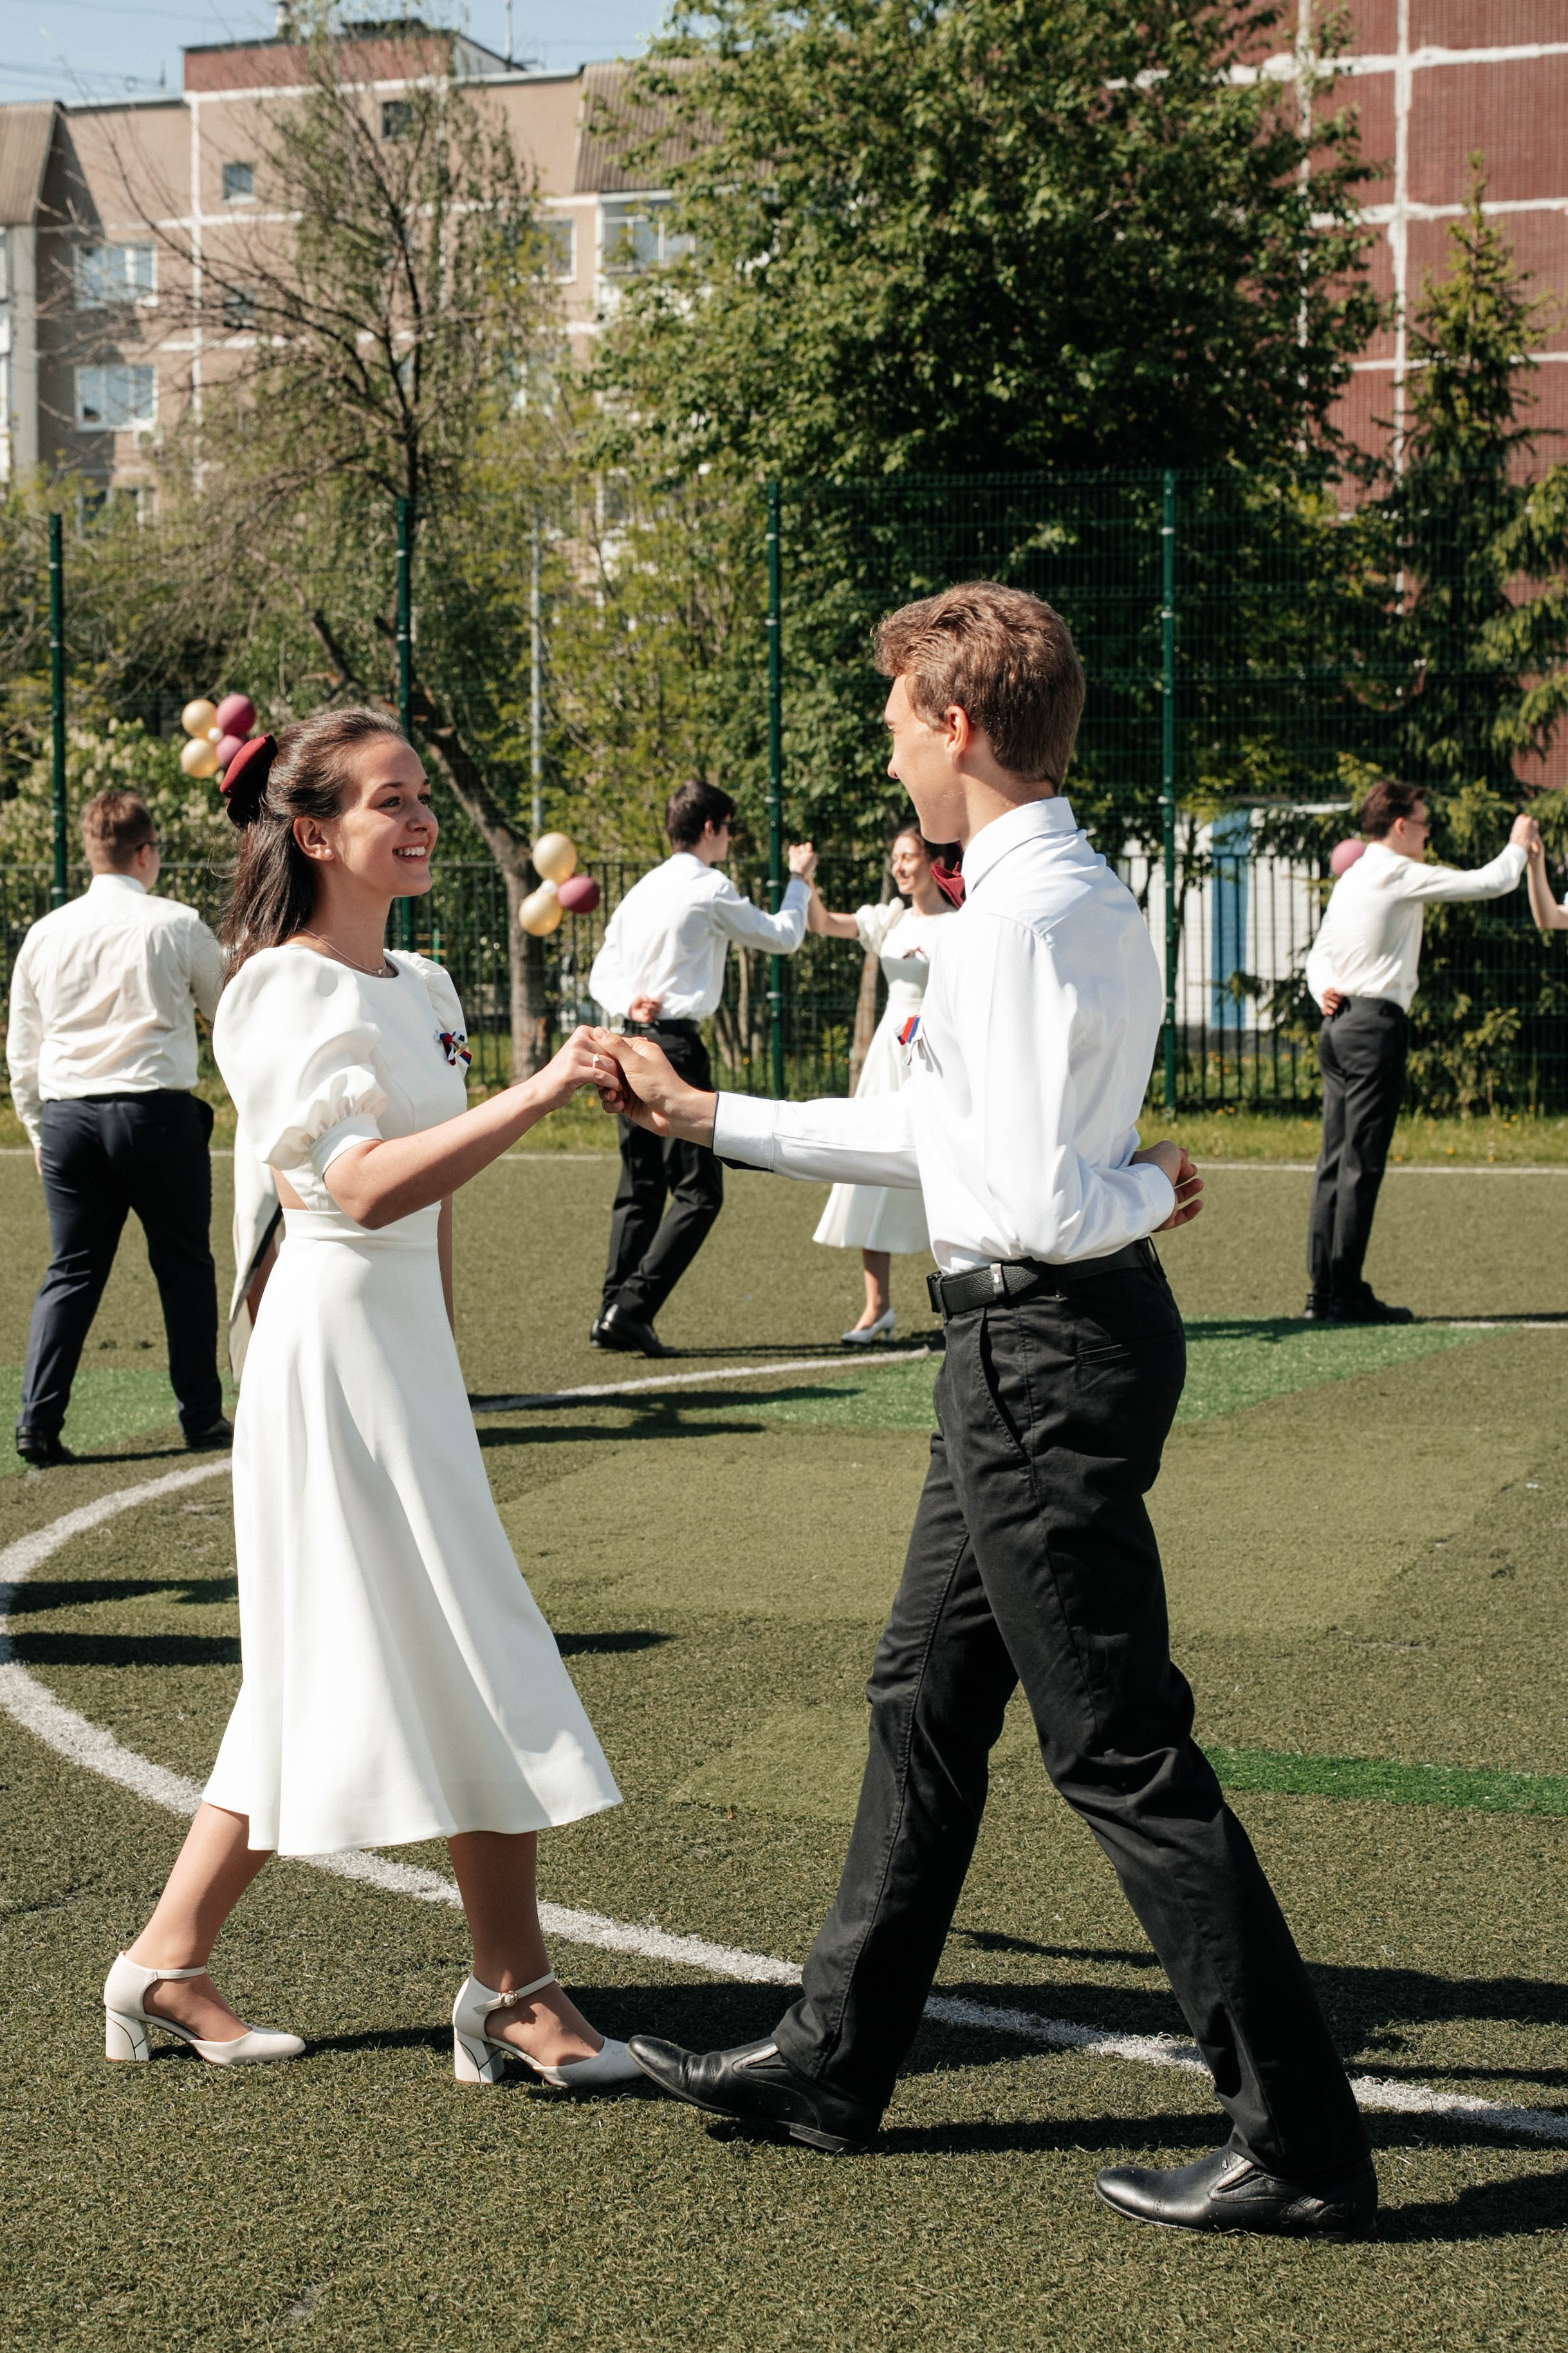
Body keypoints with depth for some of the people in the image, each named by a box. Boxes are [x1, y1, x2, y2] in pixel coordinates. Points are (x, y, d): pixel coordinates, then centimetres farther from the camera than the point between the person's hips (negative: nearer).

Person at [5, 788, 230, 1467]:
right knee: (184, 1266, 9)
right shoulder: (176, 926, -3)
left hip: (67, 1115, 3)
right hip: (157, 1110, -3)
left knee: (72, 1271, 8)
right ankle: (202, 1416, 14)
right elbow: (230, 1009, 14)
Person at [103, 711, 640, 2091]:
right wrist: (531, 1098, -32)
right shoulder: (286, 993, -13)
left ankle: (168, 1964, 16)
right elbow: (364, 1186, -26)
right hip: (336, 1339, -9)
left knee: (330, 1677, 10)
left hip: (409, 1342, 9)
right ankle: (515, 1988, 1)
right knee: (468, 1665, -7)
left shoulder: (423, 986, 14)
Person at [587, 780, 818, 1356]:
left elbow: (602, 975, 16)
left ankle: (614, 1314, 10)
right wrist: (799, 881, 22)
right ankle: (631, 1307, -14)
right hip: (677, 1045, -8)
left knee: (639, 1187, 13)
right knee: (699, 1191, -5)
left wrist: (630, 1004, -3)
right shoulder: (710, 889, -7)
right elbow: (783, 938, 6)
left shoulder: (644, 890, 16)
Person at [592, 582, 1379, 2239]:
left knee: (1120, 1751, -4)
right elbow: (940, 1137, 21)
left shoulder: (1024, 918, -21)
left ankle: (1300, 2144, 5)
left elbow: (1036, 1206, -26)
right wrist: (707, 1120, 24)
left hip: (1045, 1344, -11)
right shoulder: (1082, 897, 12)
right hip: (1035, 1346, 11)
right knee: (926, 1700, 19)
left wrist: (1142, 1194, -4)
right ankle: (833, 2062, 33)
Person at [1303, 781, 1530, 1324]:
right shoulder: (1401, 876, -9)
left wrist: (1323, 989, 2)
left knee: (1335, 1162, 7)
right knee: (1361, 1163, -8)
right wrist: (1518, 843, 12)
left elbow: (1319, 953, 22)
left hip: (1337, 1024, 9)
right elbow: (1492, 882, -6)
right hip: (1377, 1024, -9)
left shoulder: (1350, 880, 19)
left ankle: (1322, 1293, 7)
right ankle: (1347, 1295, -8)